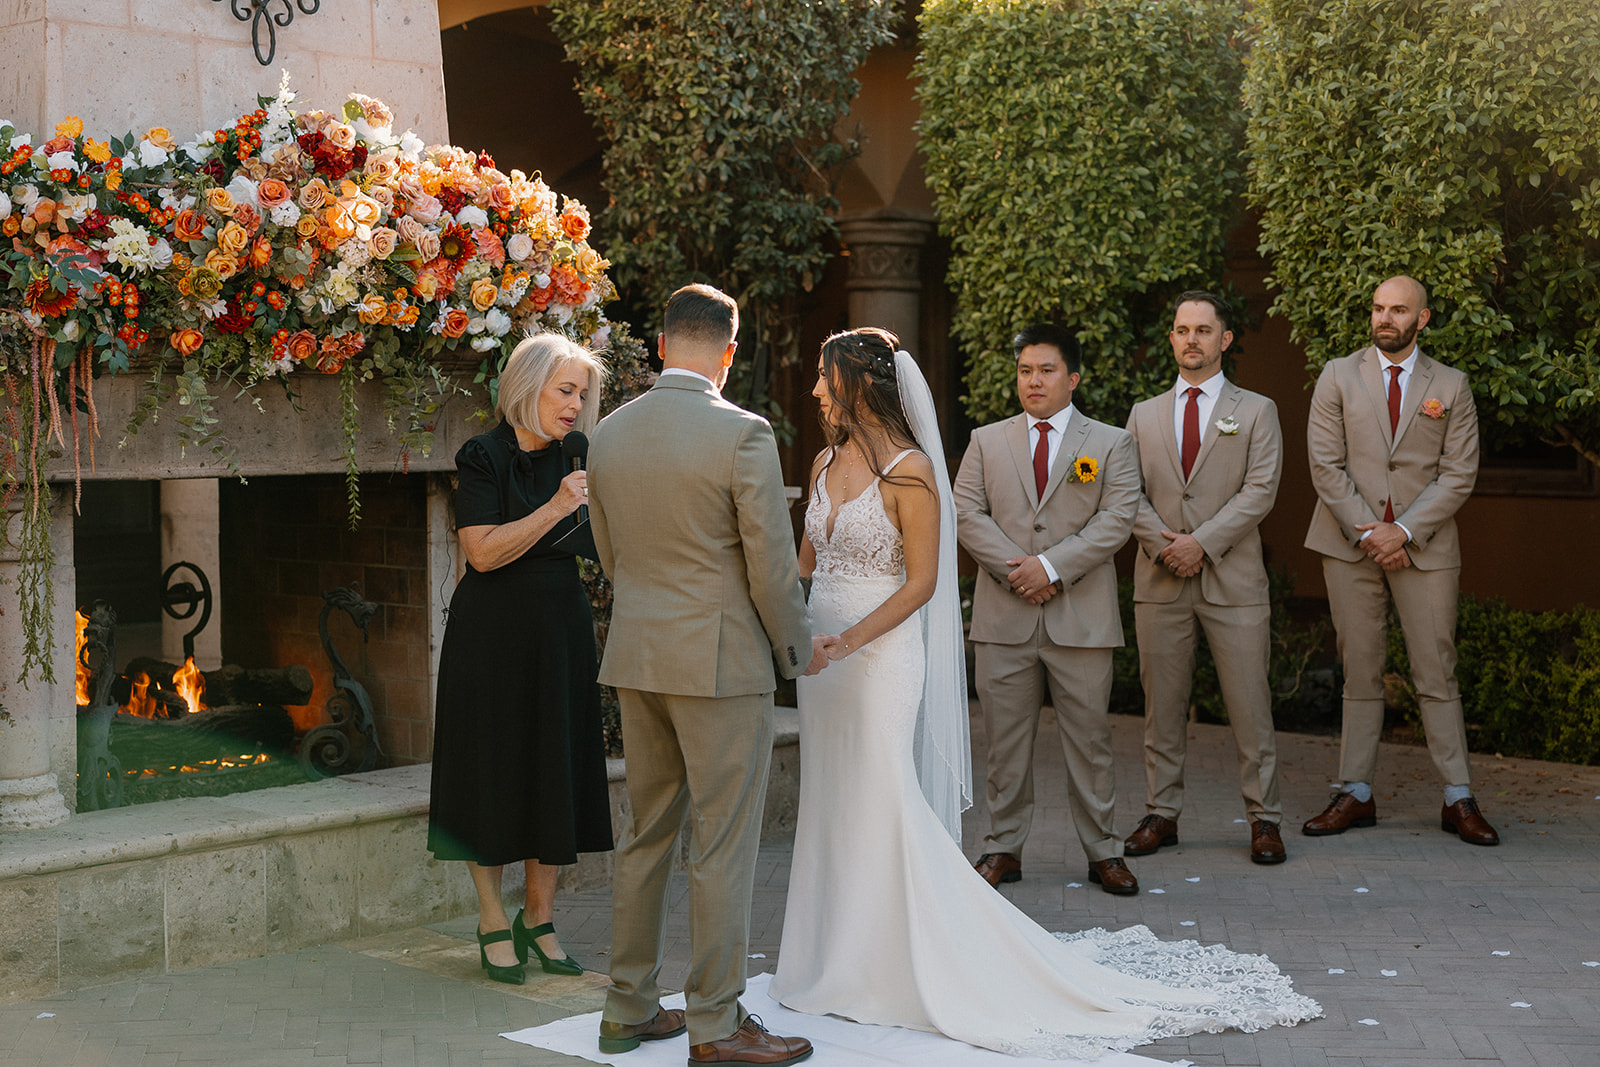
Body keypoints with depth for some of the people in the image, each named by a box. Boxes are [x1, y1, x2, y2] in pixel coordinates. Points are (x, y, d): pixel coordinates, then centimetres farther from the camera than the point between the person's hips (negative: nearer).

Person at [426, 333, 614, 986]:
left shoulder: (575, 462, 8)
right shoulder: (484, 457, -9)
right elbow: (484, 552, -18)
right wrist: (555, 508, -23)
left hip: (562, 636, 5)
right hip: (493, 634, -5)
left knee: (559, 774, 7)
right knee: (493, 772, 3)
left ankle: (539, 919, 20)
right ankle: (493, 922, 15)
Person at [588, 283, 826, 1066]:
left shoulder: (609, 434, 5)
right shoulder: (742, 434, -15)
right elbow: (771, 564, -13)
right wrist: (798, 650, 3)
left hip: (636, 657, 7)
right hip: (721, 662, -6)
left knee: (646, 836, 16)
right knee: (722, 846, 1)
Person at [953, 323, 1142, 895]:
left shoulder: (1111, 444, 6)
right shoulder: (986, 441, 12)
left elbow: (1117, 519, -5)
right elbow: (967, 513, 3)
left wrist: (1051, 565, -14)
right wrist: (1014, 569, -10)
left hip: (1082, 617, -2)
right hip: (1003, 616, 2)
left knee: (1089, 737, 4)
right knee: (1006, 739, 6)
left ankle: (1103, 851, 14)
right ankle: (1004, 848, 16)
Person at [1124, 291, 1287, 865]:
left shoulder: (1256, 411, 6)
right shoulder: (1144, 414, 14)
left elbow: (1260, 490, -5)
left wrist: (1203, 541, -14)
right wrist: (1163, 541, -11)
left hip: (1232, 580, -2)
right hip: (1160, 581, 3)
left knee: (1250, 705, -1)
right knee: (1162, 705, 7)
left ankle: (1264, 818, 8)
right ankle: (1162, 814, 15)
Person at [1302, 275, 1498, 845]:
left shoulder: (1451, 386, 6)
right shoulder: (1338, 376, 5)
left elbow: (1459, 474, 1)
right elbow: (1326, 464, 0)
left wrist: (1403, 531, -10)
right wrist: (1366, 533, -9)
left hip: (1424, 546, 0)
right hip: (1349, 544, 0)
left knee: (1436, 673, 0)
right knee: (1360, 672, 4)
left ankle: (1459, 799, 5)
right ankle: (1356, 794, 10)